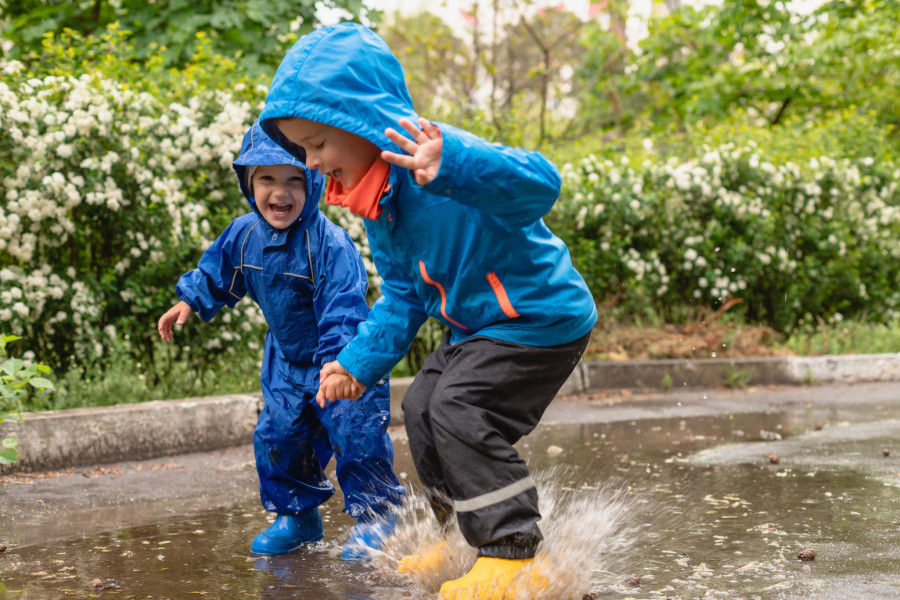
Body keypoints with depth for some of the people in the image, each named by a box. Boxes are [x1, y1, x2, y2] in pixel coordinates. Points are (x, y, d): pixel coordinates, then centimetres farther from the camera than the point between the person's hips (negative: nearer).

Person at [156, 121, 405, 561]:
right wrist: (189, 301, 11)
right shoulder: (245, 234, -6)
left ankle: (375, 521, 10)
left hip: (342, 361, -6)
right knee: (276, 436, 8)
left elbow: (342, 311, -31)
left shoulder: (329, 243, -27)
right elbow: (217, 272, 16)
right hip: (286, 362, 6)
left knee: (357, 437, -9)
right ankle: (298, 517, 27)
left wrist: (338, 364, -39)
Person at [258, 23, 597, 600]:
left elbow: (538, 183, -45)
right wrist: (360, 360, 7)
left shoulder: (438, 157, -27)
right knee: (423, 405, 15)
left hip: (540, 316, -10)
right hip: (480, 324, 10)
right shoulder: (378, 202, 4)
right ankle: (465, 535, 28)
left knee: (460, 410, -19)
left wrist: (451, 167, -61)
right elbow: (403, 295, 15)